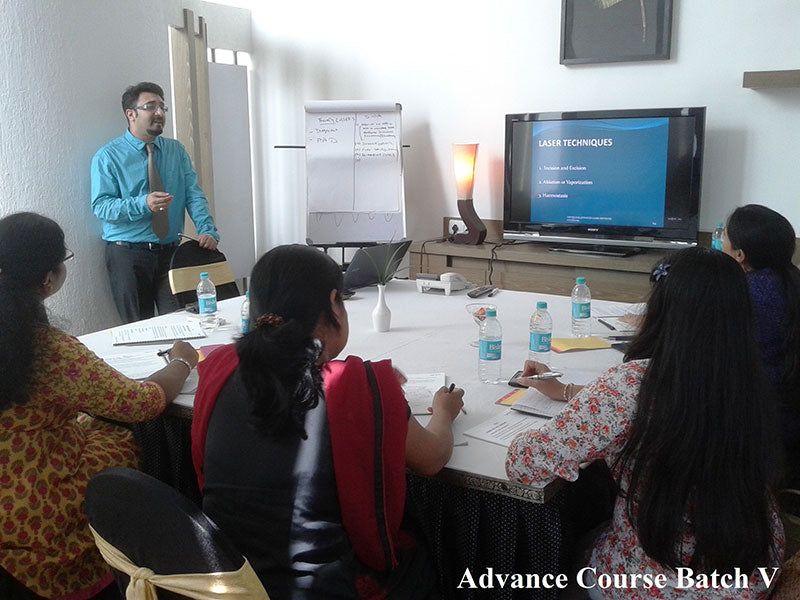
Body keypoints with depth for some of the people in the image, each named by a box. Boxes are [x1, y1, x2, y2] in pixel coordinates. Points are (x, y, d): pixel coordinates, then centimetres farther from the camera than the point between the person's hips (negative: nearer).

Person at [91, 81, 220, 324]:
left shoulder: (177, 150, 9)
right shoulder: (108, 156, -3)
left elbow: (193, 194, 2)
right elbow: (100, 205, -11)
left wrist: (207, 230, -15)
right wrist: (143, 204, -26)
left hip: (170, 250, 3)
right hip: (127, 254, -3)